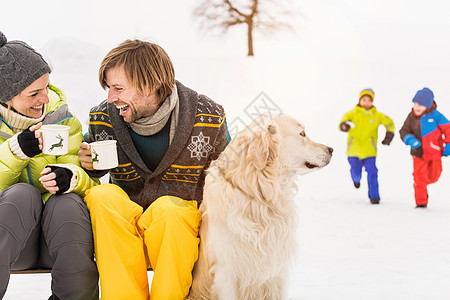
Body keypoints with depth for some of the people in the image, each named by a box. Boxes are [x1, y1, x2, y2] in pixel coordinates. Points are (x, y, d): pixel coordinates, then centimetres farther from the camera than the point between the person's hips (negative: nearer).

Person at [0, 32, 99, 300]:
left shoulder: (63, 119, 5)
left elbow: (91, 184, 0)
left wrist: (72, 178, -24)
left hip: (57, 236, 1)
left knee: (68, 203, -31)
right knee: (24, 193, -32)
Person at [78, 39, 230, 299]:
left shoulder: (208, 118, -5)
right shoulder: (103, 118, 0)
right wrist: (87, 166, -6)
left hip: (185, 221, -2)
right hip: (119, 223, 2)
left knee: (167, 209, -36)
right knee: (102, 196, -29)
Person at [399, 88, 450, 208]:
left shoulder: (434, 115, -10)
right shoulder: (411, 117, -2)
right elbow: (404, 131, 3)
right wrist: (410, 140, -18)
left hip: (434, 152, 0)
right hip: (419, 153, 1)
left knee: (434, 176, 11)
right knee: (419, 177, -4)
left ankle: (422, 183, 44)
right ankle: (421, 202, 5)